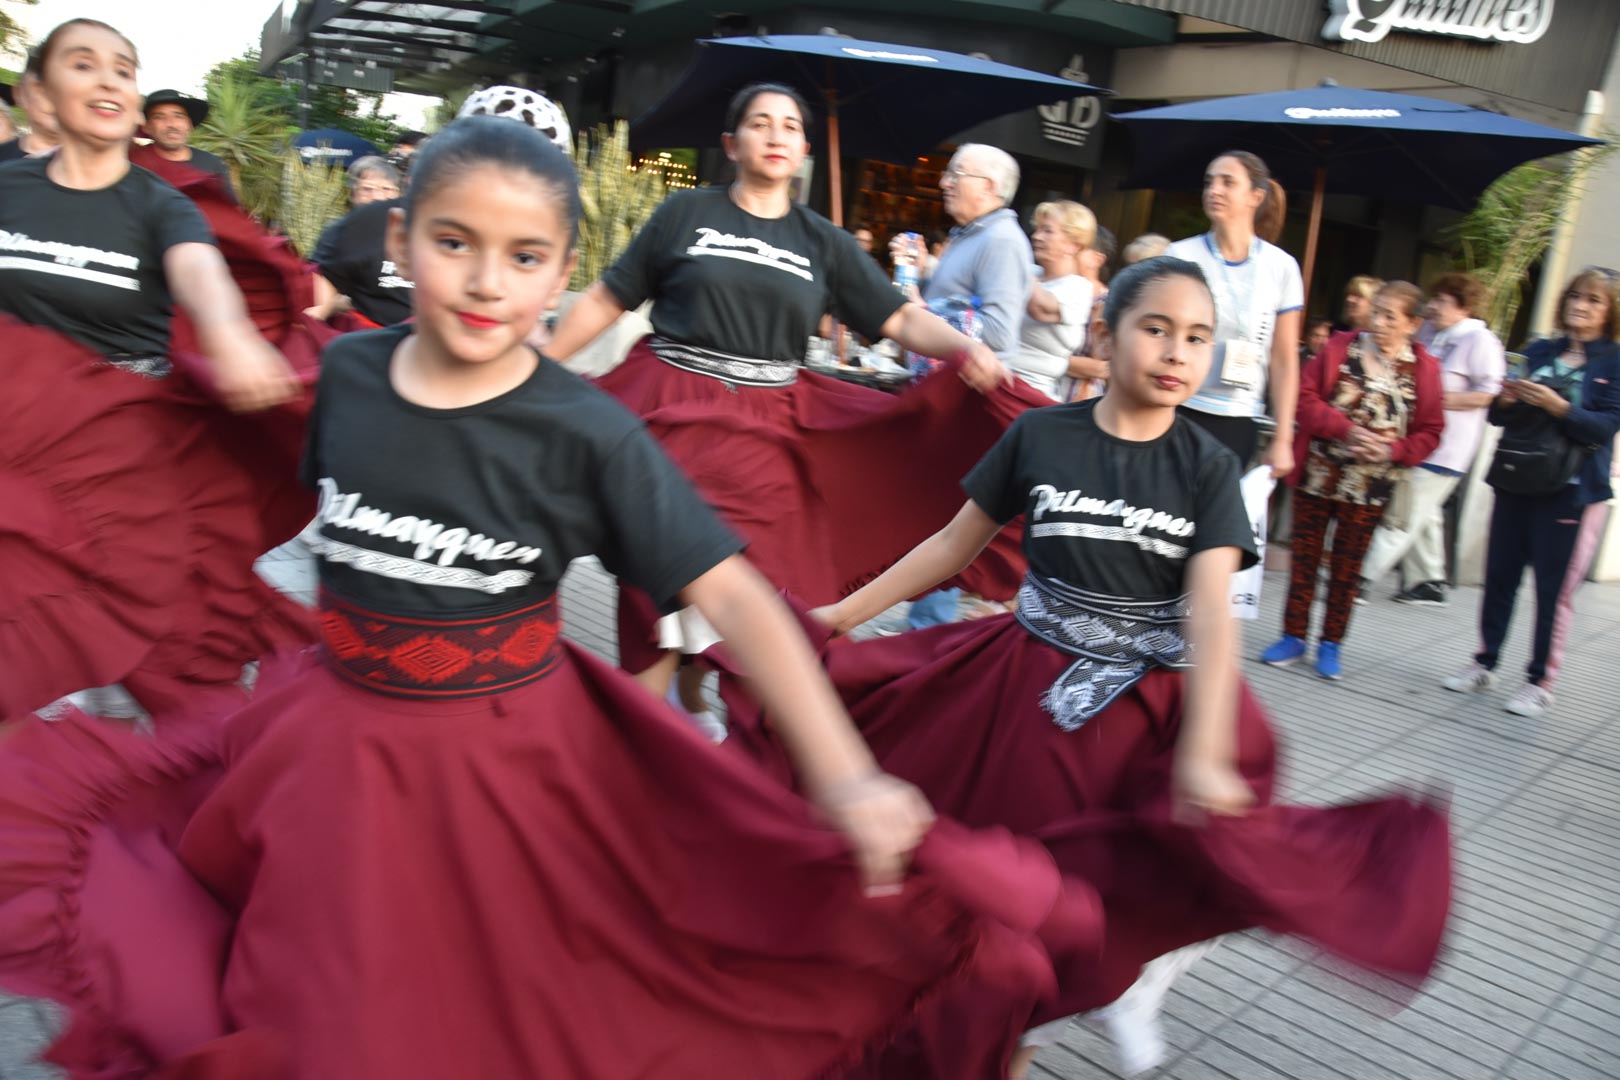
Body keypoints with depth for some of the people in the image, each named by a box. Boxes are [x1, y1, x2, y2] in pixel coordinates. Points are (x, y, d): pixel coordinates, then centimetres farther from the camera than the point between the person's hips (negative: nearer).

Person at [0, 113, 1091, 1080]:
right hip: (340, 737, 4)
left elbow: (736, 596, -25)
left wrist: (842, 775, -34)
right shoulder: (348, 372, -9)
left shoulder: (589, 433, -21)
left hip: (510, 755, -4)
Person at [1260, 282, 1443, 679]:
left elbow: (1430, 432, 1)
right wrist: (1347, 429, -20)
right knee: (1304, 558, 8)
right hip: (1317, 477, 0)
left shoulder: (1424, 368, -3)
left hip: (1369, 489, 0)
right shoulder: (1341, 348, -3)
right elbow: (1305, 396, -8)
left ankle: (1331, 644, 23)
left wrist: (1393, 450, -18)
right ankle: (1293, 636, 21)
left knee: (1347, 568, 10)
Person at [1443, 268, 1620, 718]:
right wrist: (1506, 400, -10)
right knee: (1499, 576, 9)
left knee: (1554, 589, 0)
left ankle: (1540, 681, 9)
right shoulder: (1538, 352, 10)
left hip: (1572, 492, -4)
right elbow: (1501, 416, 12)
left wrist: (1558, 407, -24)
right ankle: (1485, 663, 21)